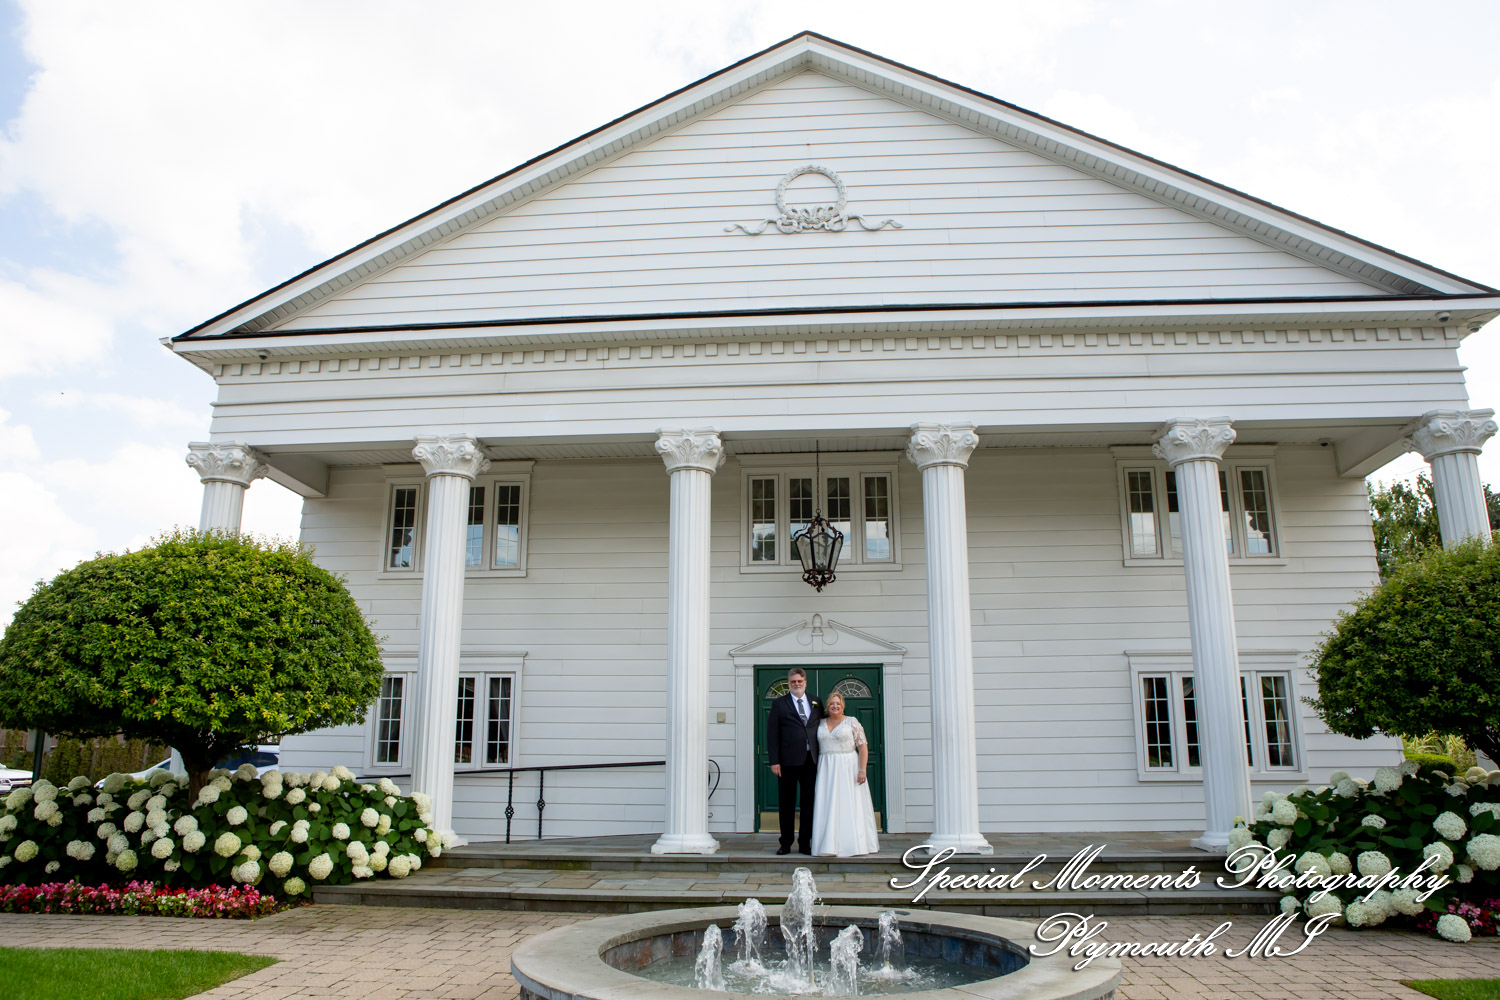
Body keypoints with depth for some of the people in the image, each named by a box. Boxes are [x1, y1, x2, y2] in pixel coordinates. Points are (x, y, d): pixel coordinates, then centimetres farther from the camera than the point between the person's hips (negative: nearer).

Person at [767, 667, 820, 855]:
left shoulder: (816, 703, 11)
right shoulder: (779, 704, 2)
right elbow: (772, 734, -1)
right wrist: (774, 761, -9)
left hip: (811, 760, 3)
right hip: (788, 761, -3)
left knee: (809, 803, 6)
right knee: (786, 804, 4)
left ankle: (805, 843, 15)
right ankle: (786, 844, 13)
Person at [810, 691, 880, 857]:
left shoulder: (852, 722, 0)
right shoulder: (821, 724, 11)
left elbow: (863, 746, -4)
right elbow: (816, 746, 14)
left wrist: (862, 769, -14)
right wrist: (818, 769, 3)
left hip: (848, 768, -3)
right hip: (827, 770, 3)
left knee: (848, 805, -2)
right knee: (828, 806, 0)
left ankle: (849, 845, 5)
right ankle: (830, 845, 4)